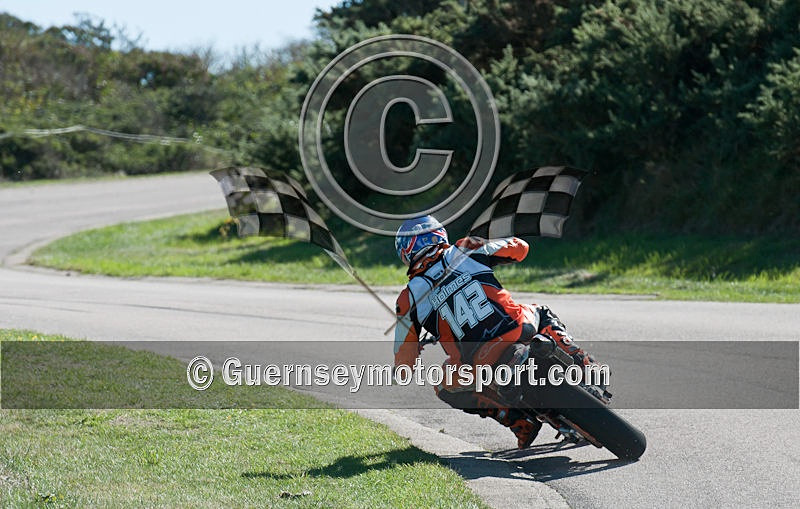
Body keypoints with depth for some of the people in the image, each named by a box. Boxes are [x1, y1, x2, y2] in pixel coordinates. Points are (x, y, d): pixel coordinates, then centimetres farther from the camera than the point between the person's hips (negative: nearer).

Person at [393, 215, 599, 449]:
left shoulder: (409, 299, 8)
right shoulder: (464, 251, 10)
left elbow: (403, 363, 12)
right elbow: (519, 247, 19)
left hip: (482, 366, -3)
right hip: (519, 329, 3)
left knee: (445, 387, 29)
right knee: (543, 314, 37)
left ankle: (517, 420, 10)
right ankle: (583, 363, 17)